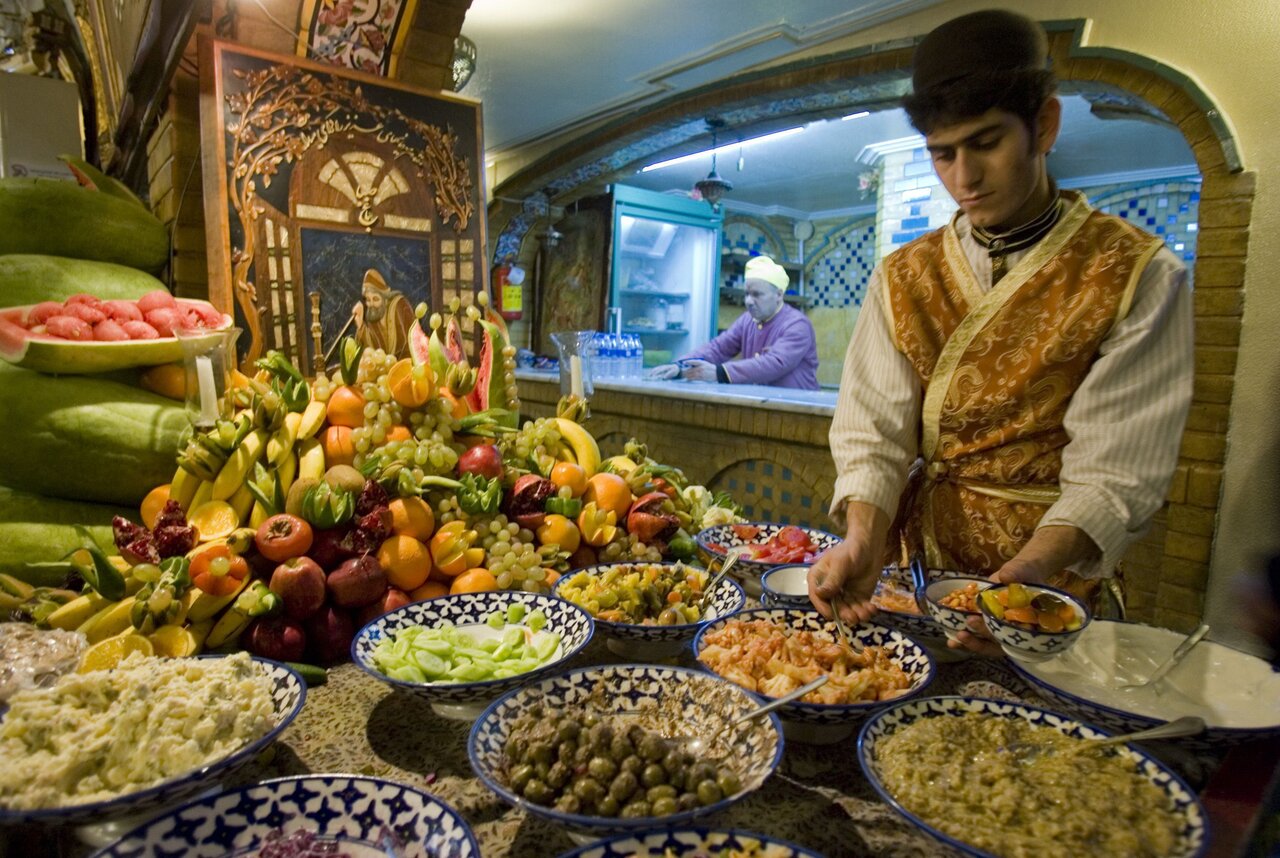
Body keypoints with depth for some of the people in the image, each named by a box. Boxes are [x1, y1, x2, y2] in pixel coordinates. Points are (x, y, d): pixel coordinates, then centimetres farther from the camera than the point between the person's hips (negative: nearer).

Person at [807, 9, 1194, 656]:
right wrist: (862, 541, -22)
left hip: (1053, 570, -2)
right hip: (917, 561, 2)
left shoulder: (1138, 276, -5)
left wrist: (1034, 567, -29)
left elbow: (1114, 467, -11)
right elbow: (873, 424, -5)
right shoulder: (902, 278, 4)